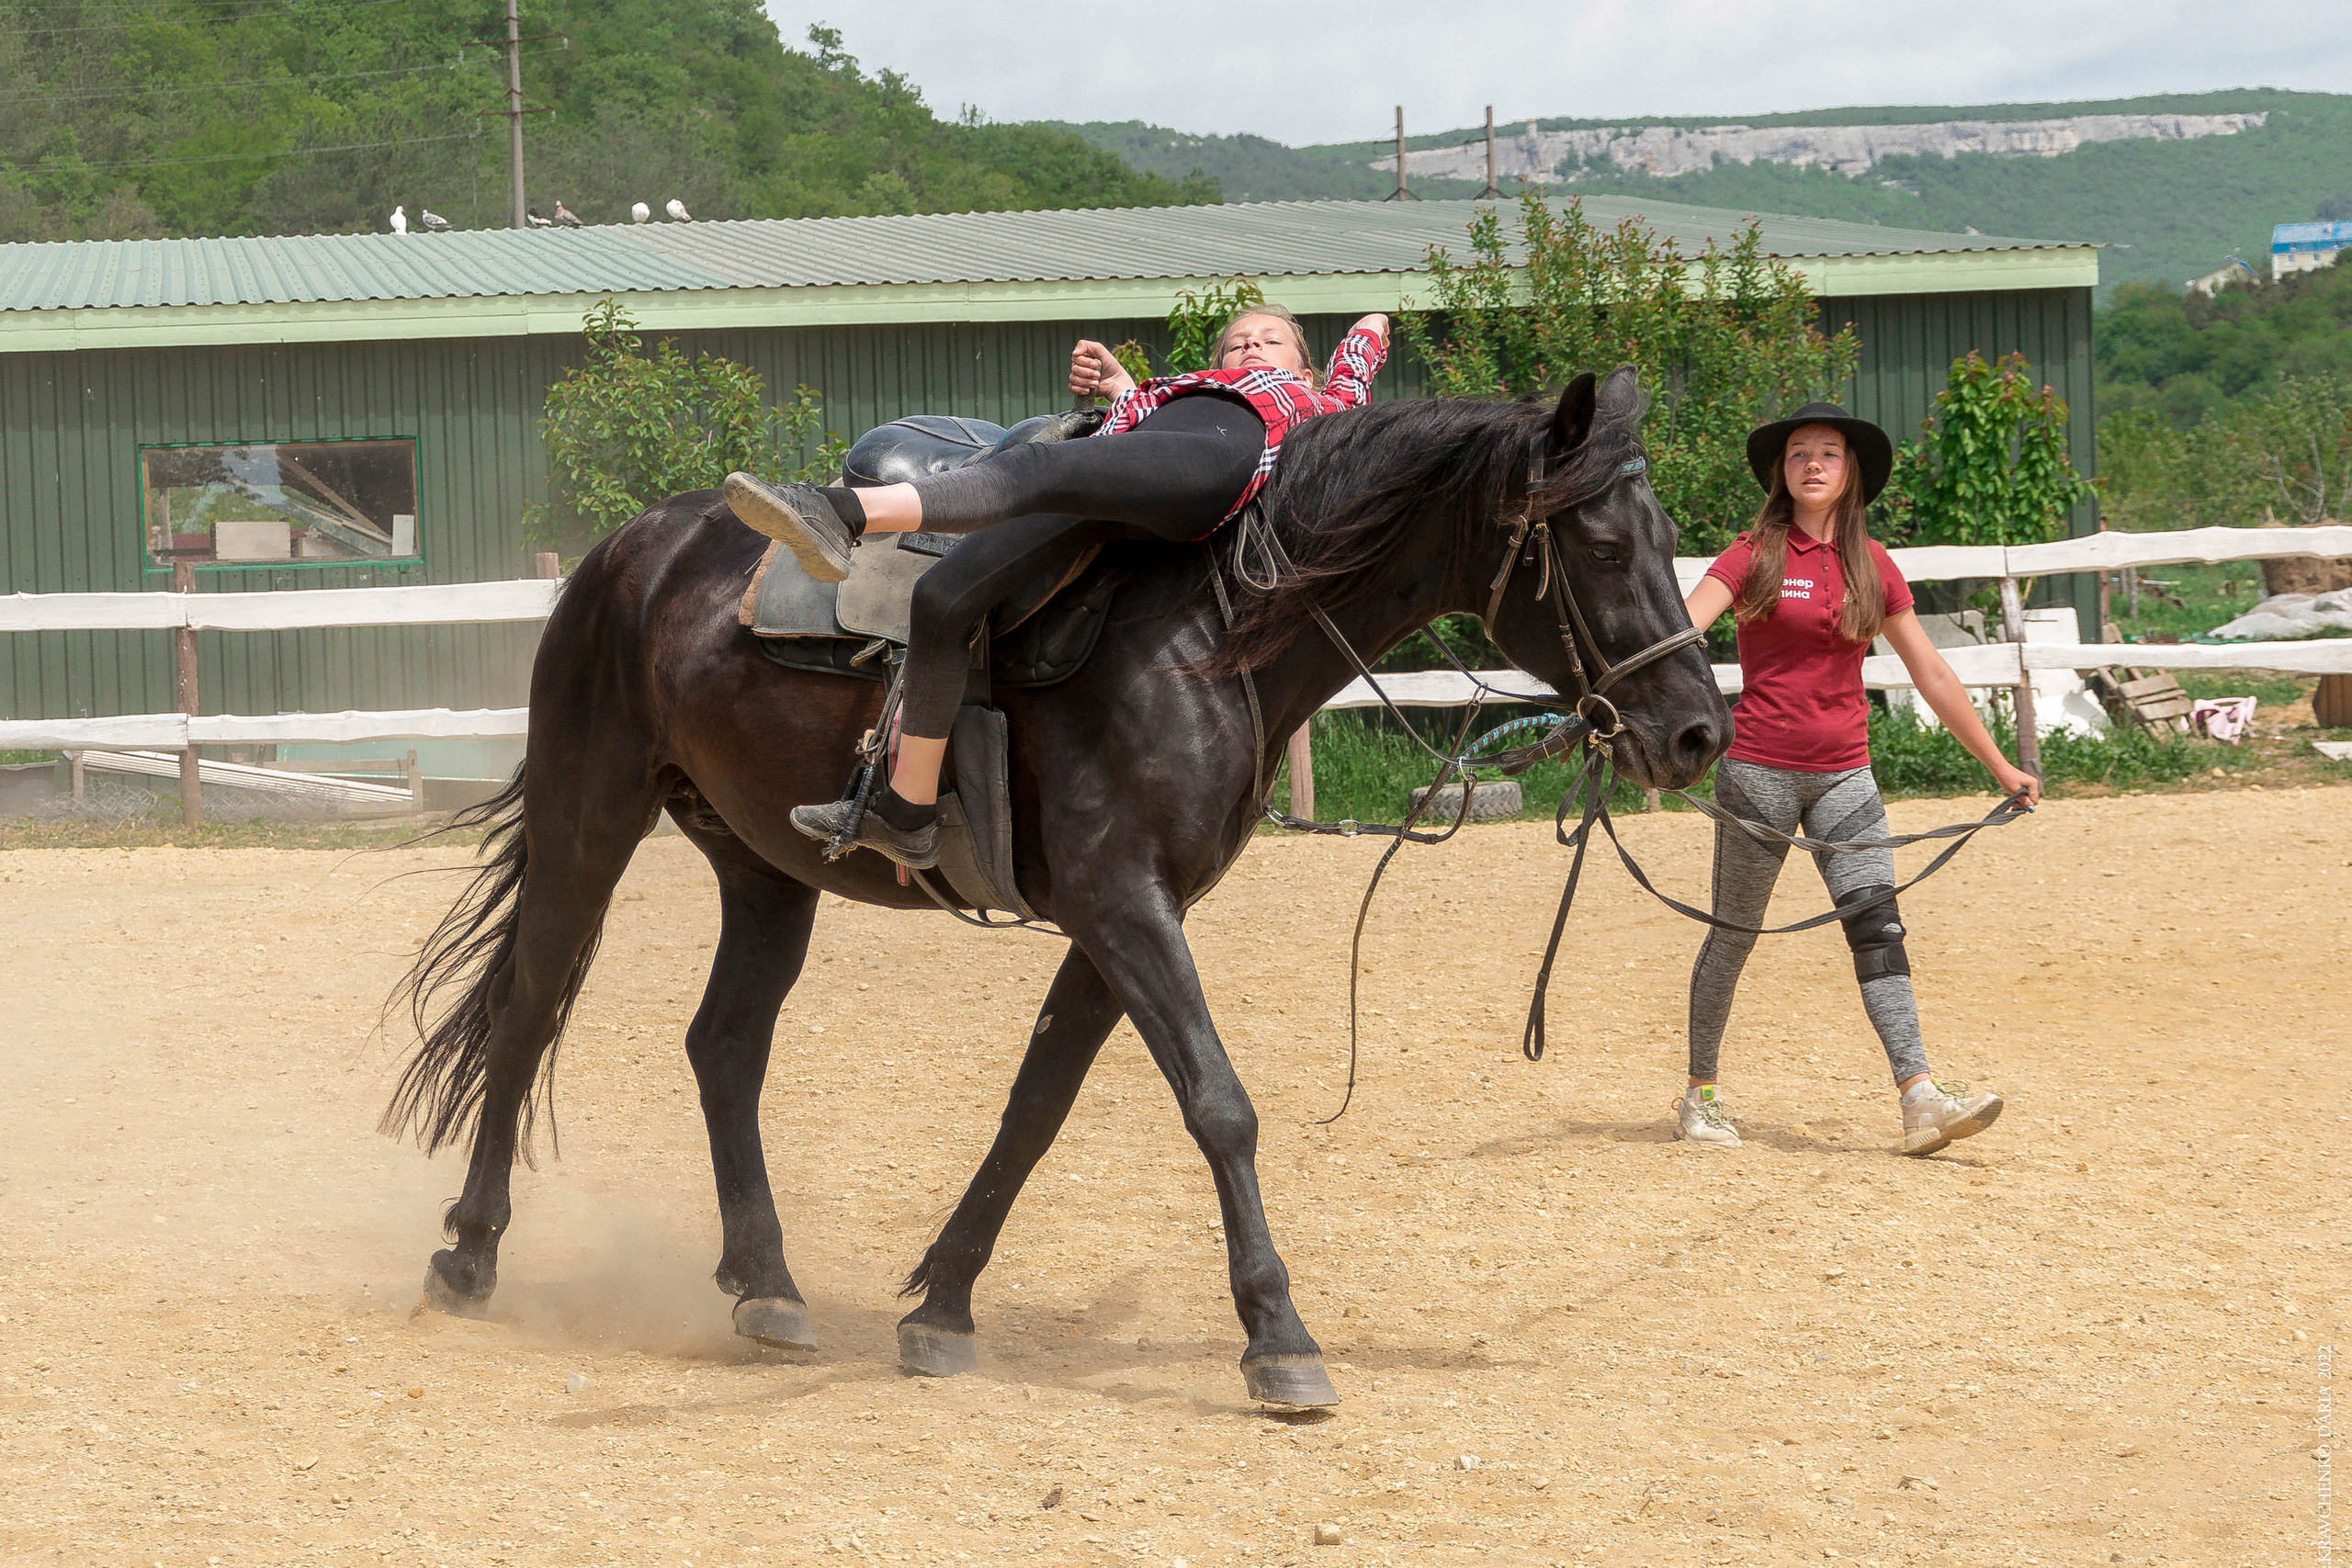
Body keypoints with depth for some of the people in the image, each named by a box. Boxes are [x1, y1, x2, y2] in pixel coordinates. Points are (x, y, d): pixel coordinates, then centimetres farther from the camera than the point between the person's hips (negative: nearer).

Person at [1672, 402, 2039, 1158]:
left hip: (1844, 775, 3)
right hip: (1759, 770, -3)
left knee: (1878, 924, -9)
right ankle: (1700, 1092, 20)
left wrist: (1999, 766, 15)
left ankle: (1922, 1098, -17)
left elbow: (1931, 672, 13)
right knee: (1734, 934, 5)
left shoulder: (1872, 565, 7)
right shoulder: (1756, 555, -4)